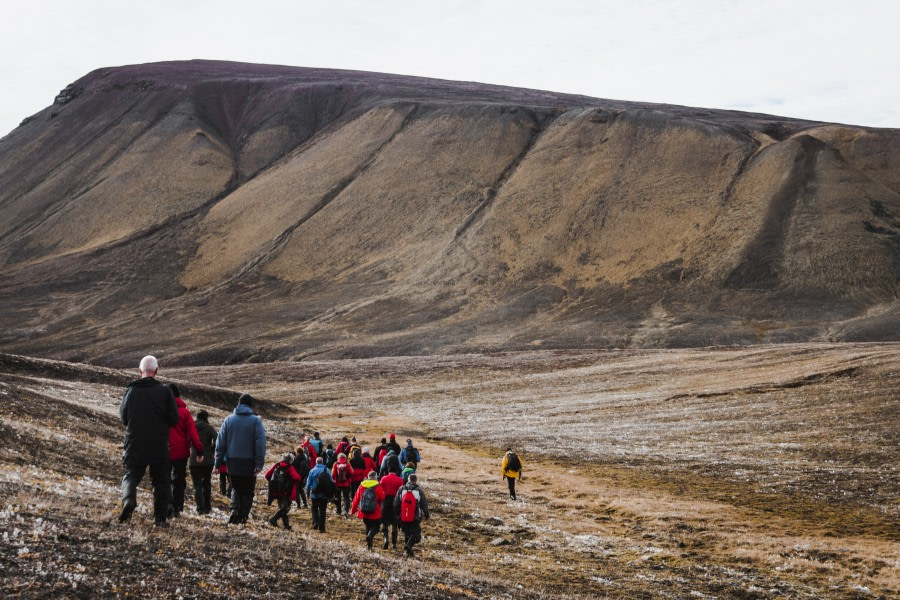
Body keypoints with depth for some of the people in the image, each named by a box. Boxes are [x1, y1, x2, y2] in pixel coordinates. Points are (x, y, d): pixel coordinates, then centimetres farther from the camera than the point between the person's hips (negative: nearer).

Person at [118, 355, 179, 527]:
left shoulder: (131, 391, -2)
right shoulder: (164, 391, -7)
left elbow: (123, 417, 8)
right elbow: (174, 420, -5)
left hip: (135, 444, 1)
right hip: (160, 447, -1)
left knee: (131, 475, 13)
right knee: (161, 480, 10)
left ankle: (128, 501, -15)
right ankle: (160, 516, 4)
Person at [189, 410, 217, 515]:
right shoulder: (209, 428, -4)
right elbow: (217, 439, -16)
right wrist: (212, 451, -2)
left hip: (194, 460, 0)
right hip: (208, 460, 0)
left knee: (197, 485, 2)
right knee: (207, 484, 16)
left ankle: (200, 508, -11)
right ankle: (207, 508, 16)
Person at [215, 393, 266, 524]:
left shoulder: (229, 420, 4)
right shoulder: (256, 421, -4)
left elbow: (220, 442, 3)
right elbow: (260, 443, -10)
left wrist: (218, 462, 6)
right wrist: (259, 464, -10)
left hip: (232, 463, 2)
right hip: (249, 463, -2)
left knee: (236, 489, 17)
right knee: (247, 492, 9)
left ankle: (235, 510, -6)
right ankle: (243, 517, 1)